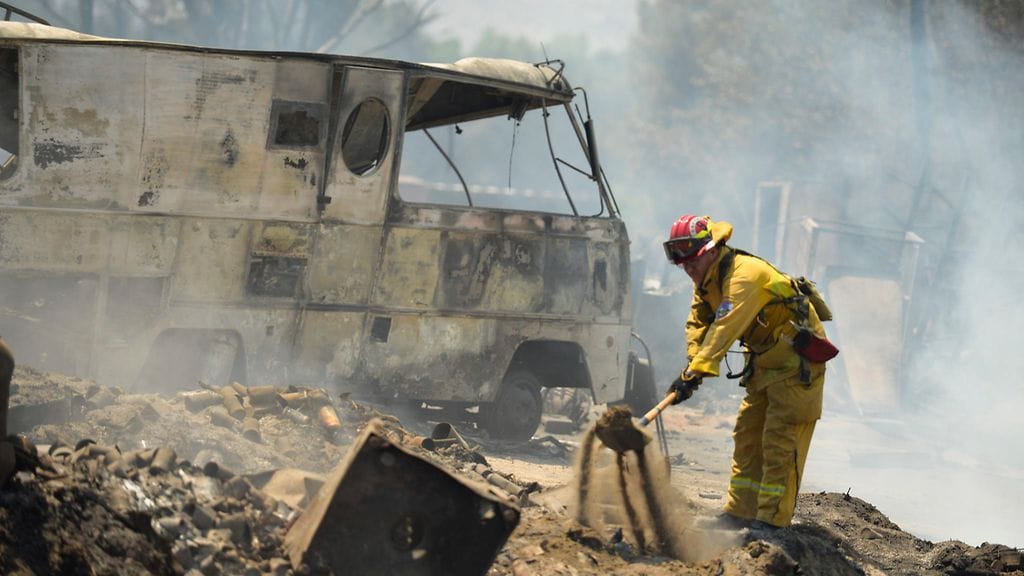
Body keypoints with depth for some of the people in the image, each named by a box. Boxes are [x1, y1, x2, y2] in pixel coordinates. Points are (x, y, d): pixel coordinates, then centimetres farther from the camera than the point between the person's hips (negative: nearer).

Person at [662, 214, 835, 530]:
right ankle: (741, 512, 16)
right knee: (747, 434, 11)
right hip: (766, 361, 10)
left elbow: (725, 328, -36)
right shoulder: (707, 279, 4)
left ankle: (772, 519, -9)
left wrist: (695, 373, -42)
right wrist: (693, 362, -18)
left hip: (797, 363, -10)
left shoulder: (744, 274, -27)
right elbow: (697, 322, 1)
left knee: (779, 441, -11)